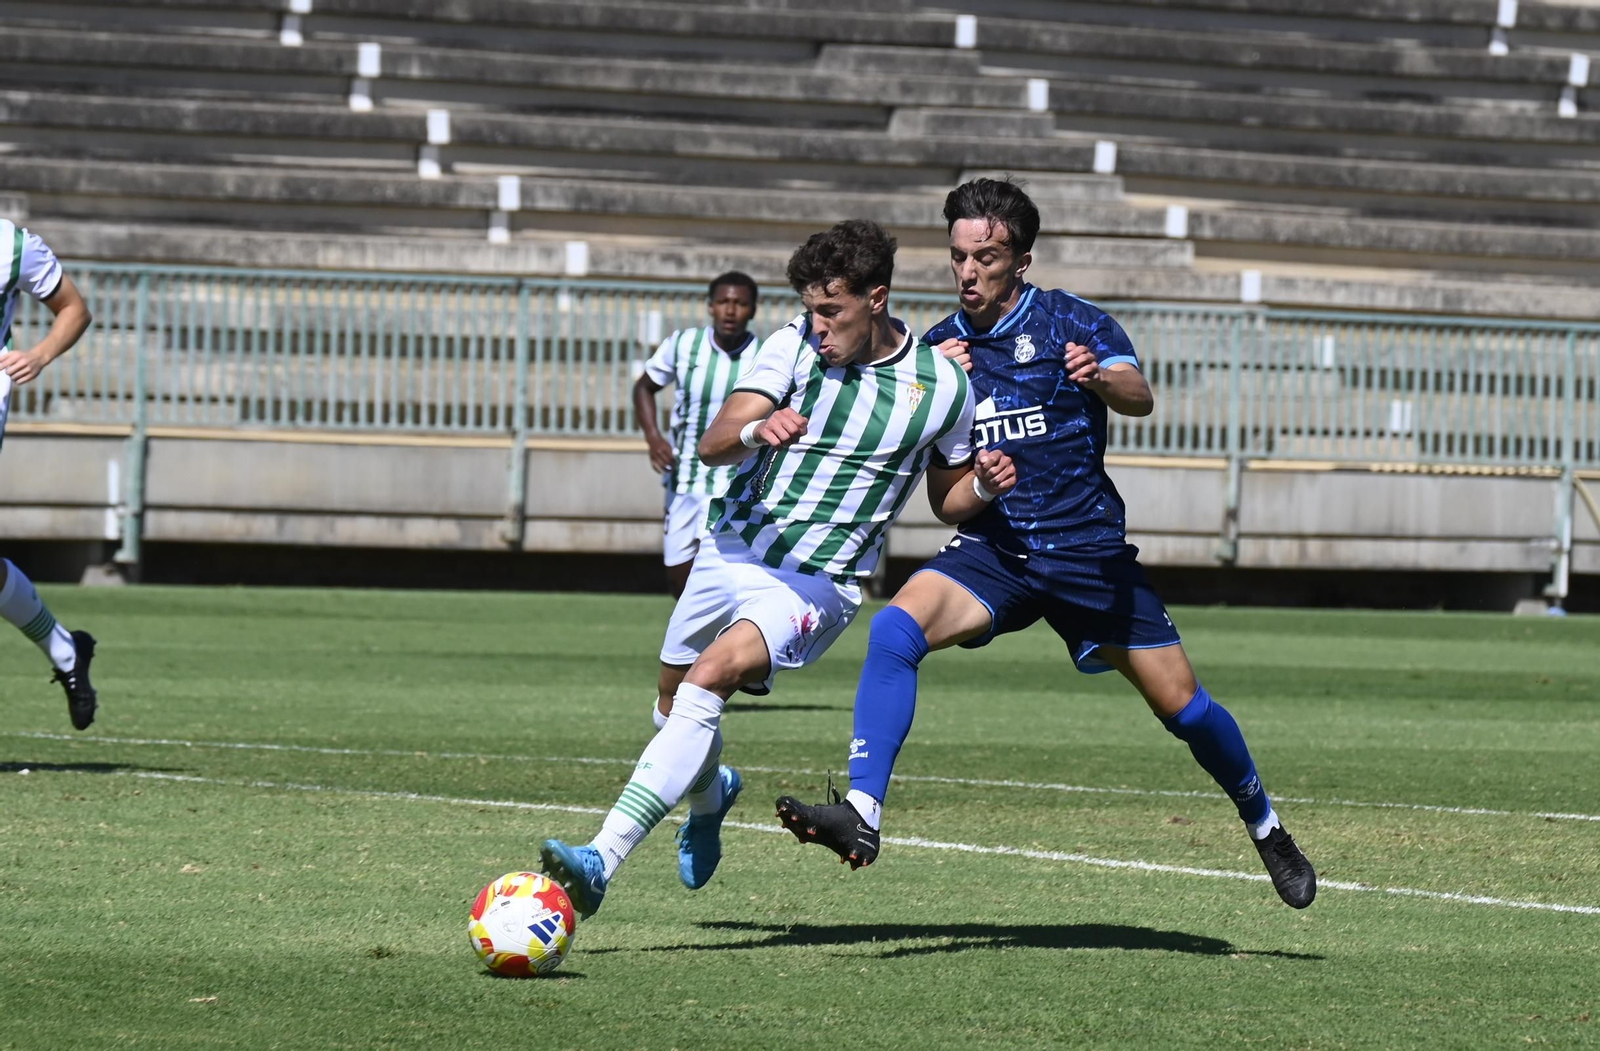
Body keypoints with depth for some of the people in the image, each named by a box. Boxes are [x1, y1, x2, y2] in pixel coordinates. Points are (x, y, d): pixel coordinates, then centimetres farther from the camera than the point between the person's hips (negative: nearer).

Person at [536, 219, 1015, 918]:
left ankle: (603, 859, -34)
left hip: (817, 584, -4)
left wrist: (985, 484, -12)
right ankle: (709, 793, 56)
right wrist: (756, 430, -40)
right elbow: (712, 445, -18)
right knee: (673, 698, 18)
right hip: (730, 551, 4)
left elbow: (947, 501, 10)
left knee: (708, 680, -26)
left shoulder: (942, 386, -7)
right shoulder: (797, 344, -7)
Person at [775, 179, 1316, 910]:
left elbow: (1139, 397, -20)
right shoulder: (939, 348, 7)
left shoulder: (1069, 322, -4)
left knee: (1182, 706, 2)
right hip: (992, 551, 2)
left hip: (1089, 551, -2)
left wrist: (1102, 380, -44)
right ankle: (861, 815, -32)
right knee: (894, 629, -26)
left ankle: (1264, 826, 28)